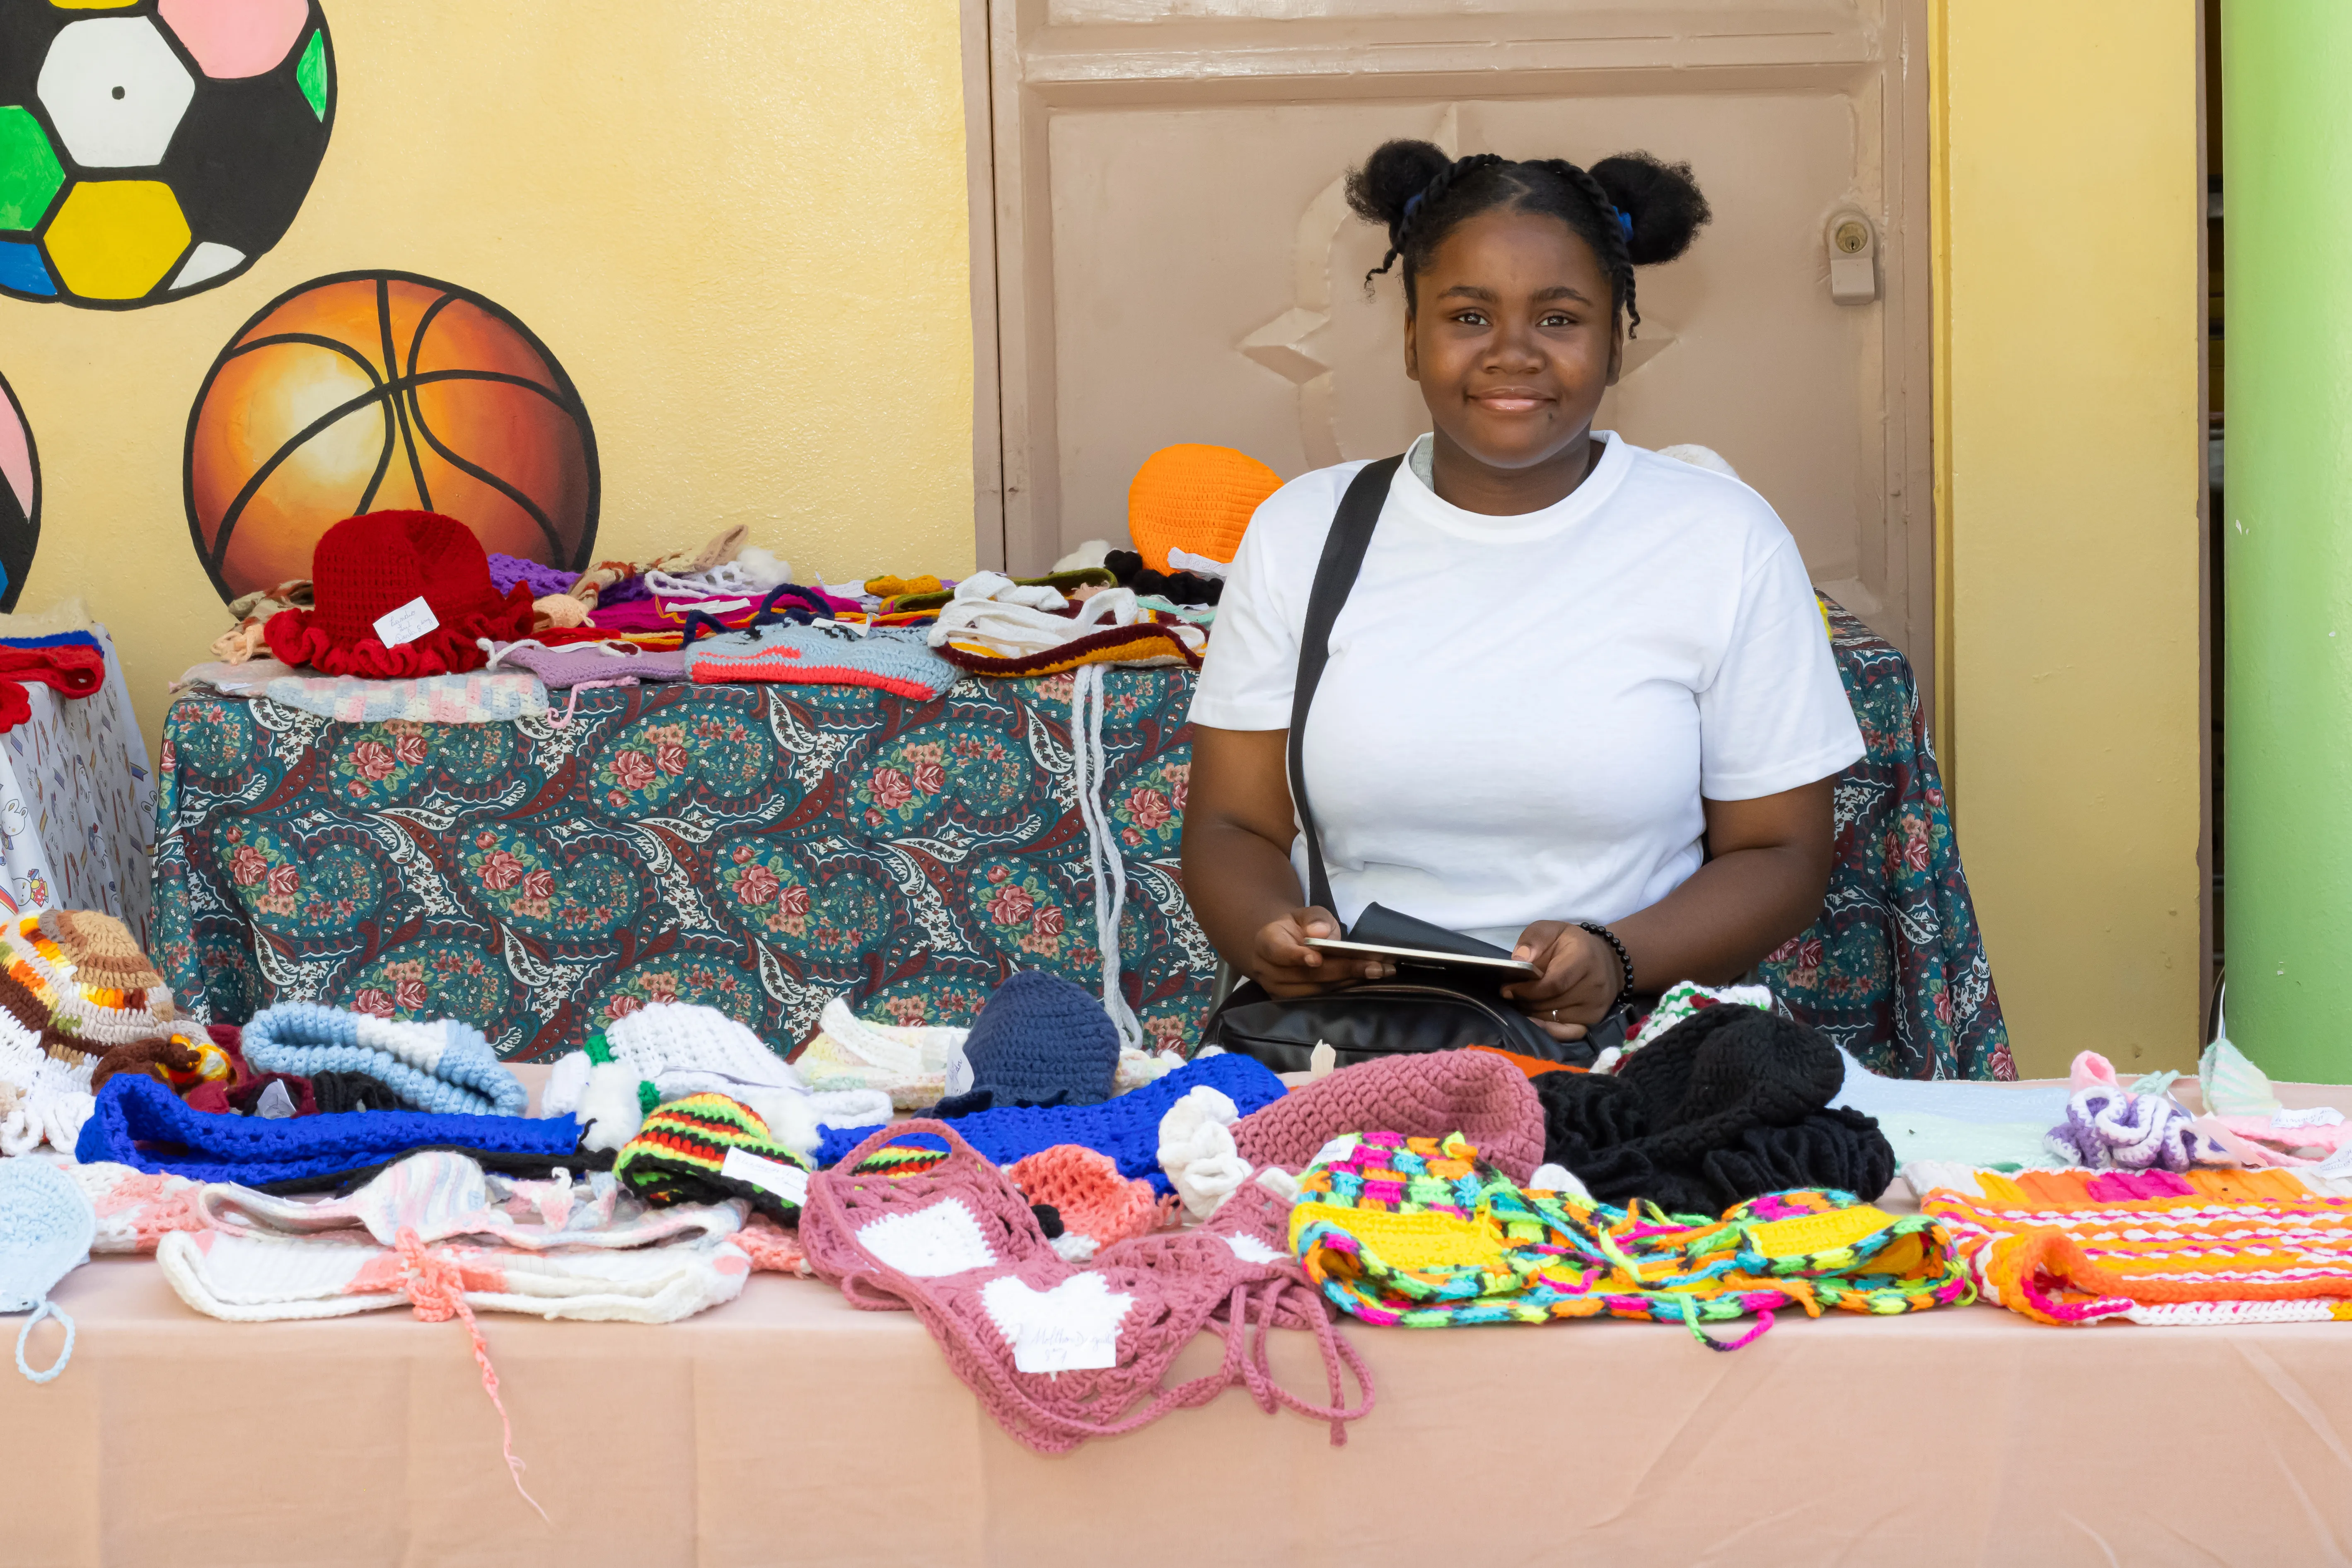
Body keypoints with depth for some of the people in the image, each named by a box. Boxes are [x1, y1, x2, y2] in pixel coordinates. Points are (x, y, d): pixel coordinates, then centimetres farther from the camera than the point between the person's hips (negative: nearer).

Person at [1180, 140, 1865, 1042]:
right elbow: (1232, 827, 10)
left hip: (1626, 1042, 0)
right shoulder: (1299, 531, 10)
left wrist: (1617, 962, -14)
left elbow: (1781, 854, 5)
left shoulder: (1727, 542, 4)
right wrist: (1271, 939, -14)